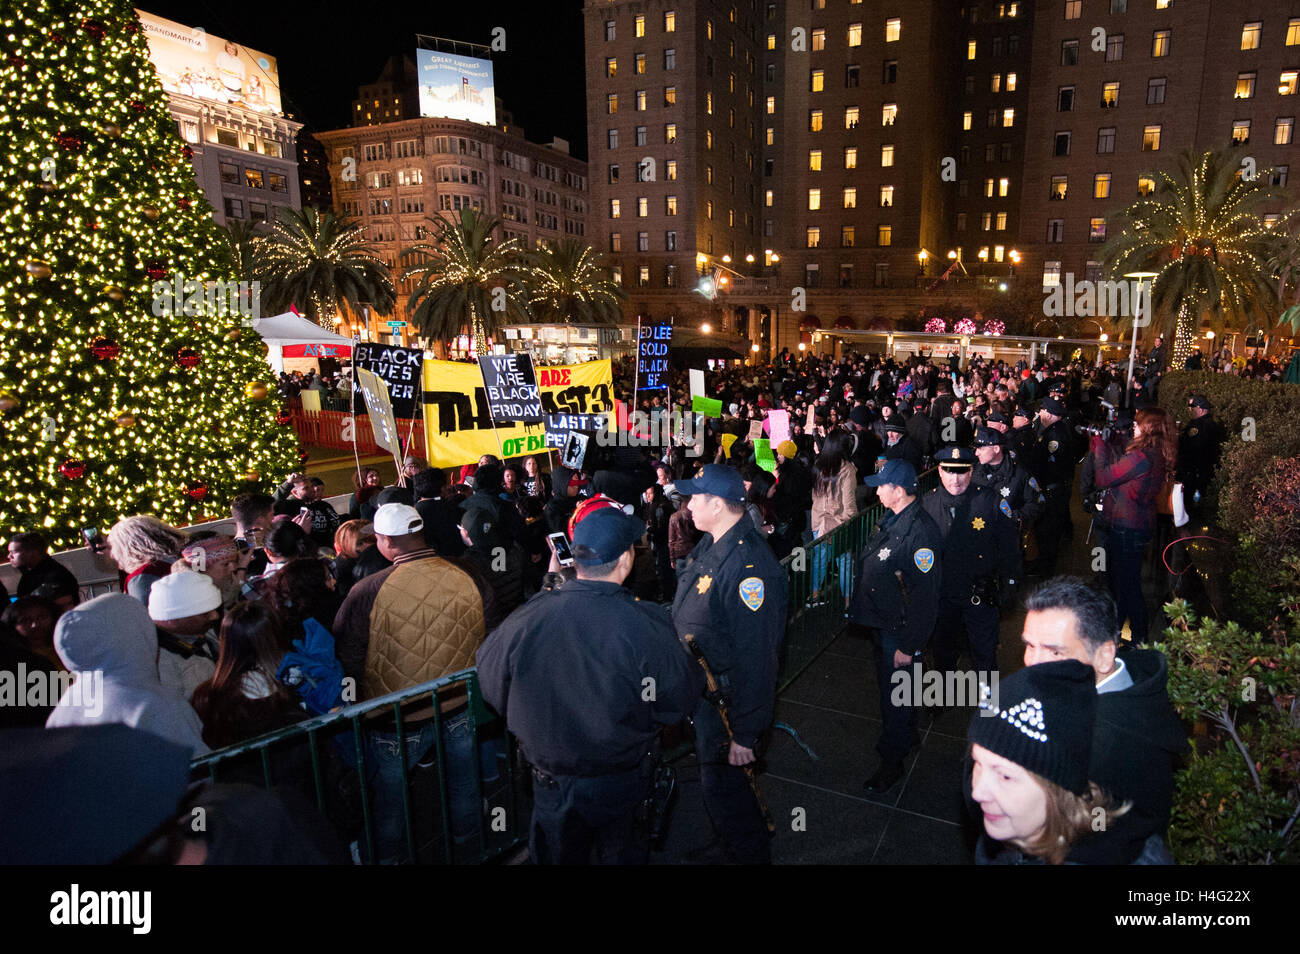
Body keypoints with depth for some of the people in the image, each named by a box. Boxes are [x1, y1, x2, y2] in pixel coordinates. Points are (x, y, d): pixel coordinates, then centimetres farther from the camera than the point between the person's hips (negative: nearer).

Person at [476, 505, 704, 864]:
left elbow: (491, 685, -7)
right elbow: (679, 704, -17)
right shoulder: (647, 627, -30)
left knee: (557, 856, 27)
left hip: (551, 782, 1)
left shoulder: (529, 617, -24)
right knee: (620, 851, 27)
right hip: (622, 785, -1)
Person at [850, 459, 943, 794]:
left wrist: (909, 646, -23)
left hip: (899, 631, -9)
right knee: (889, 685, 26)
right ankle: (904, 735, 49)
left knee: (894, 697, 7)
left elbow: (924, 597, -28)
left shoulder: (920, 532, -29)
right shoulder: (893, 519, 1)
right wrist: (857, 600, 19)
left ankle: (891, 762, 26)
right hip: (882, 624, 9)